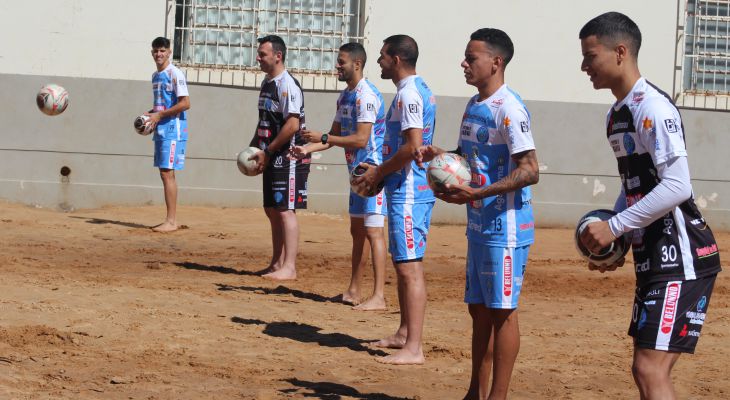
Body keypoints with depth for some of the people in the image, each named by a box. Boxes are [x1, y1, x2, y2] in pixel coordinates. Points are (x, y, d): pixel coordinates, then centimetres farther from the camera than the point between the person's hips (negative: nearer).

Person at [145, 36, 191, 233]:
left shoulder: (174, 73, -10)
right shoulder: (155, 75, 17)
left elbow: (185, 103, -17)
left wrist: (159, 115, -16)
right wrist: (150, 115, 7)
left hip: (173, 130, -9)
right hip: (160, 130, 9)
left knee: (167, 172, -12)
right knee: (165, 173, 9)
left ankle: (171, 221, -12)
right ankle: (171, 220, 13)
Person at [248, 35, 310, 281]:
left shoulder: (287, 85, -15)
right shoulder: (267, 83, 14)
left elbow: (292, 125, -21)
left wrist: (267, 152, -17)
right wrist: (254, 148, 12)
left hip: (289, 158, -10)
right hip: (273, 159, 10)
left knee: (285, 210, -9)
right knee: (272, 210, 12)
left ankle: (289, 267, -8)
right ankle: (277, 263, 20)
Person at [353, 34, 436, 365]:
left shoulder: (408, 94, -16)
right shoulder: (419, 90, 17)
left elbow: (412, 146, -24)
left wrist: (379, 172, -12)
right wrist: (381, 171, 17)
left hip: (408, 192, -11)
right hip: (411, 188, 11)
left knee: (410, 266, -11)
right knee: (403, 263, 18)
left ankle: (413, 348, -13)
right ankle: (404, 334, 28)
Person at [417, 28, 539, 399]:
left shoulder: (508, 108, -16)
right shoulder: (473, 105, 13)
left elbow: (530, 171, -21)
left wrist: (476, 194, -26)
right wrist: (440, 155, 5)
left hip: (505, 228, -9)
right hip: (478, 225, 9)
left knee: (501, 310, -3)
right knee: (479, 309, 14)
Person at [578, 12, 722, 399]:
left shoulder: (651, 107, -15)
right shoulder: (617, 113, 15)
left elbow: (677, 187, -23)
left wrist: (614, 227, -19)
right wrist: (611, 244, 12)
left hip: (681, 257, -10)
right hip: (653, 258, 10)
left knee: (650, 369, -14)